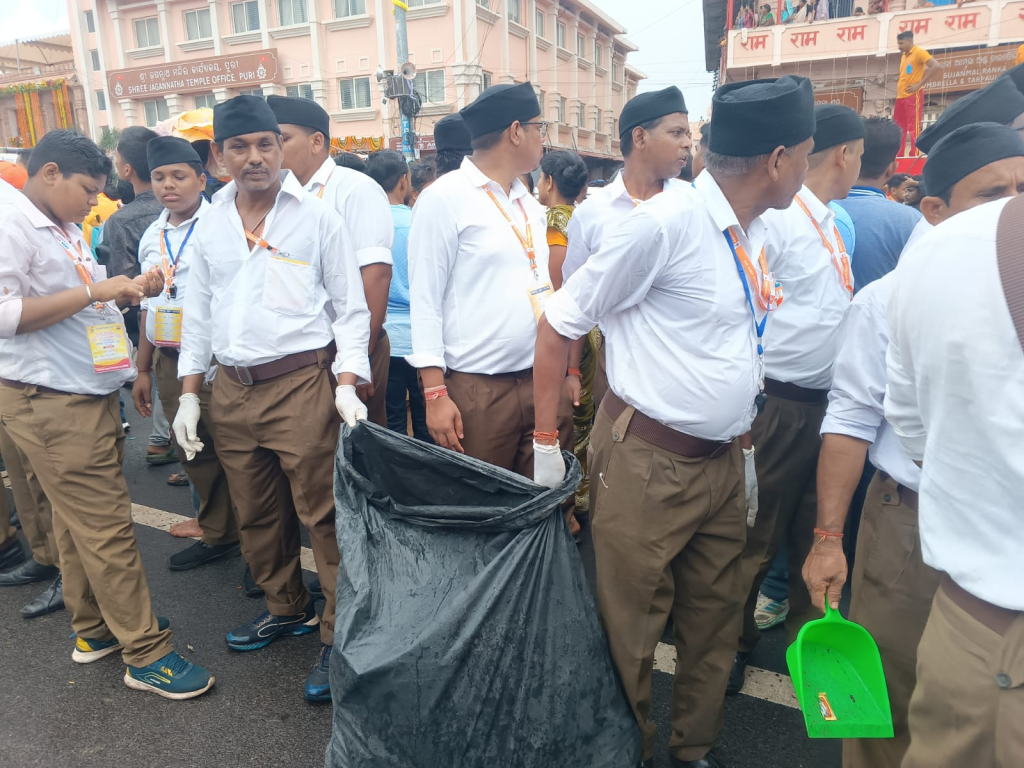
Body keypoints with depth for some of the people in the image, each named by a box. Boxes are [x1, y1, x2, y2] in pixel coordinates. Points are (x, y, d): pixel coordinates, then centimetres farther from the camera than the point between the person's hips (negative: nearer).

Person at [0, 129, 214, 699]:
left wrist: (129, 290, 4)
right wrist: (95, 290, -20)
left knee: (81, 522, 17)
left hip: (89, 395, 9)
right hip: (50, 402, -9)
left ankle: (97, 628, 31)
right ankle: (146, 653, 6)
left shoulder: (66, 229, 15)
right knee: (106, 526, -4)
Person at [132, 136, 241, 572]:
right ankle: (217, 536, 31)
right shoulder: (151, 237, 13)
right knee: (195, 453, 15)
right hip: (169, 362, 7)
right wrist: (143, 369, 18)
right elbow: (148, 305, 17)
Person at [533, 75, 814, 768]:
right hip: (649, 461, -8)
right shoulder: (665, 223, -18)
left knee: (716, 619, 20)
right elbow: (560, 323, -13)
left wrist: (743, 440, 18)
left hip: (723, 459, 8)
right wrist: (546, 444, -11)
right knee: (630, 629, 8)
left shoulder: (759, 232, 7)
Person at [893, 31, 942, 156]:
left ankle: (914, 156, -7)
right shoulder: (904, 56, 17)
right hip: (901, 96, 8)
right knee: (898, 129, 8)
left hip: (913, 96, -8)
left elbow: (937, 67, -16)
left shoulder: (919, 52, -6)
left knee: (913, 128, -8)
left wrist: (920, 84, -17)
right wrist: (899, 86, 12)